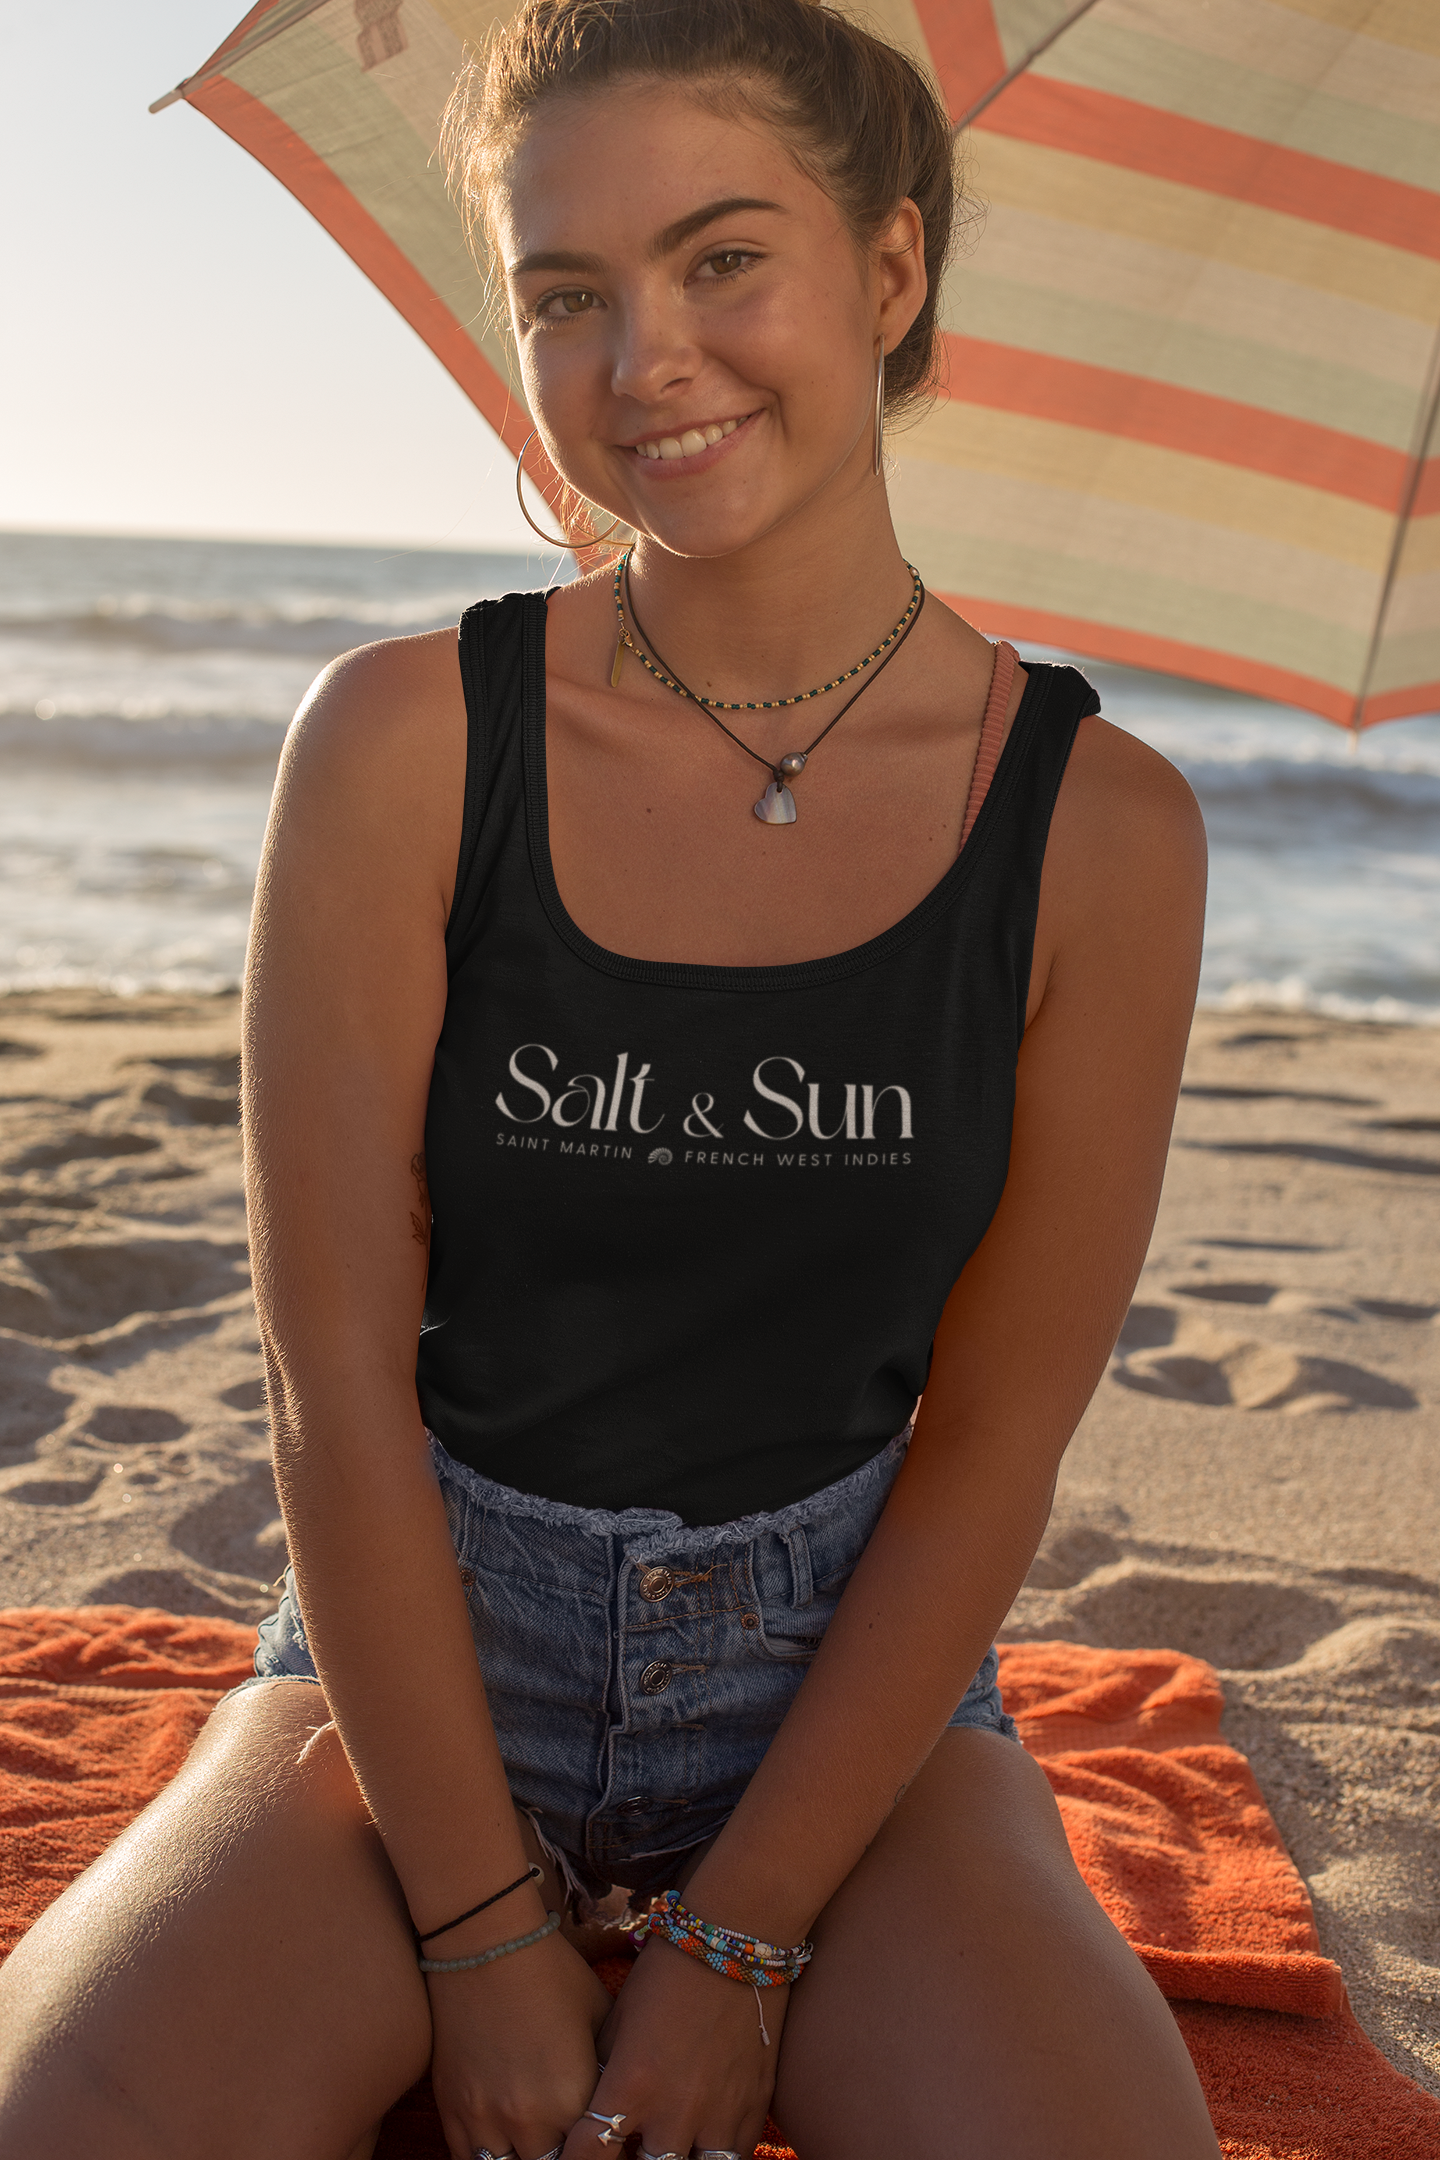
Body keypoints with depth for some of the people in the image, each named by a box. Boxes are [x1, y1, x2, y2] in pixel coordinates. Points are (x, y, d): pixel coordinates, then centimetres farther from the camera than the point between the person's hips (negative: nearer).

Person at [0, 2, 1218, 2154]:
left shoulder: (1098, 824, -8)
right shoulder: (406, 742, -10)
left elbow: (993, 1447, -6)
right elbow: (339, 1383, -10)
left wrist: (738, 1948, -7)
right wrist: (484, 1936, -10)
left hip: (851, 1677, 1)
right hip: (423, 1650, 0)